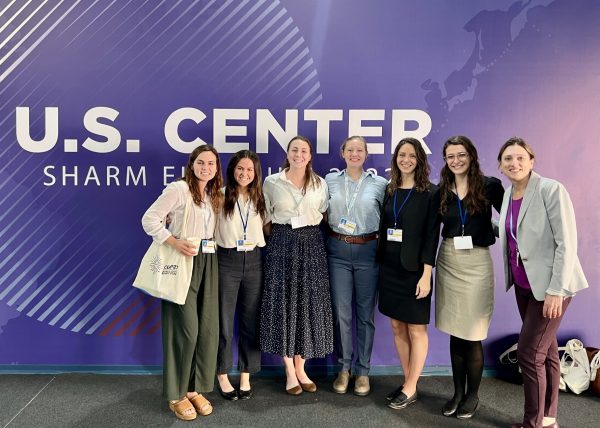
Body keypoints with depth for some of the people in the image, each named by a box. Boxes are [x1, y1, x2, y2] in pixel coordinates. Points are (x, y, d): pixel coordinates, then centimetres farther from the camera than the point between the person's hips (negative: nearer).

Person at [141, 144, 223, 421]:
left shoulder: (214, 196, 15)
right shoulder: (178, 188, -7)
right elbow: (149, 219, -11)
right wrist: (175, 243, -19)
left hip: (208, 264, 7)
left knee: (207, 328, 5)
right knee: (185, 328, -5)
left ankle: (195, 388, 20)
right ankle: (176, 394, 11)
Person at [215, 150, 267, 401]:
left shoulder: (260, 199, 9)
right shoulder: (221, 196, -4)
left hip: (254, 262, 4)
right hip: (227, 261, -3)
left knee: (250, 321, 9)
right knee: (224, 321, 5)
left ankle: (245, 376, 23)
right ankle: (223, 376, 22)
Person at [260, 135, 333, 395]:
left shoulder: (320, 184, 6)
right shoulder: (272, 182, 1)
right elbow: (266, 217, 8)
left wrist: (310, 230, 3)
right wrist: (279, 236, 3)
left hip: (311, 246, 2)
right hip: (282, 245, -1)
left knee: (308, 304, 4)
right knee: (282, 303, 0)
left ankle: (300, 368, 19)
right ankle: (289, 371, 14)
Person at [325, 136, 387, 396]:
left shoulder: (379, 184, 1)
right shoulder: (330, 180, 5)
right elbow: (324, 214, 16)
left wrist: (382, 244, -5)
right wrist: (336, 227, 1)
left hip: (368, 251, -1)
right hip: (338, 250, 1)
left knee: (365, 313, 7)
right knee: (341, 312, 6)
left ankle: (363, 371, 22)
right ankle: (344, 368, 23)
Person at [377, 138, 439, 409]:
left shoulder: (429, 192, -6)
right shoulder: (389, 190, 8)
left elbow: (431, 235, -11)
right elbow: (383, 228, 10)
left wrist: (426, 274, -16)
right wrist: (379, 261, 6)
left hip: (414, 268, -5)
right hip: (389, 267, 6)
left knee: (416, 329, 5)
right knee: (397, 327, 12)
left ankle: (410, 389, 17)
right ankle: (407, 382, 26)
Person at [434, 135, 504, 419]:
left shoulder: (490, 186, -5)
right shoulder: (442, 191, 5)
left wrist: (489, 232, -11)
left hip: (476, 263, -3)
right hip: (448, 262, 3)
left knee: (472, 336, 3)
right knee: (455, 334, 11)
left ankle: (473, 395, 22)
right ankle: (458, 392, 25)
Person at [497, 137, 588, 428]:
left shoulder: (551, 190, -16)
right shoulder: (508, 194, 5)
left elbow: (567, 243, -19)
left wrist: (556, 290, -20)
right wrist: (511, 277, 8)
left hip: (549, 284, -7)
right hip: (524, 283, 7)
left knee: (528, 352, -4)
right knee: (545, 351, 16)